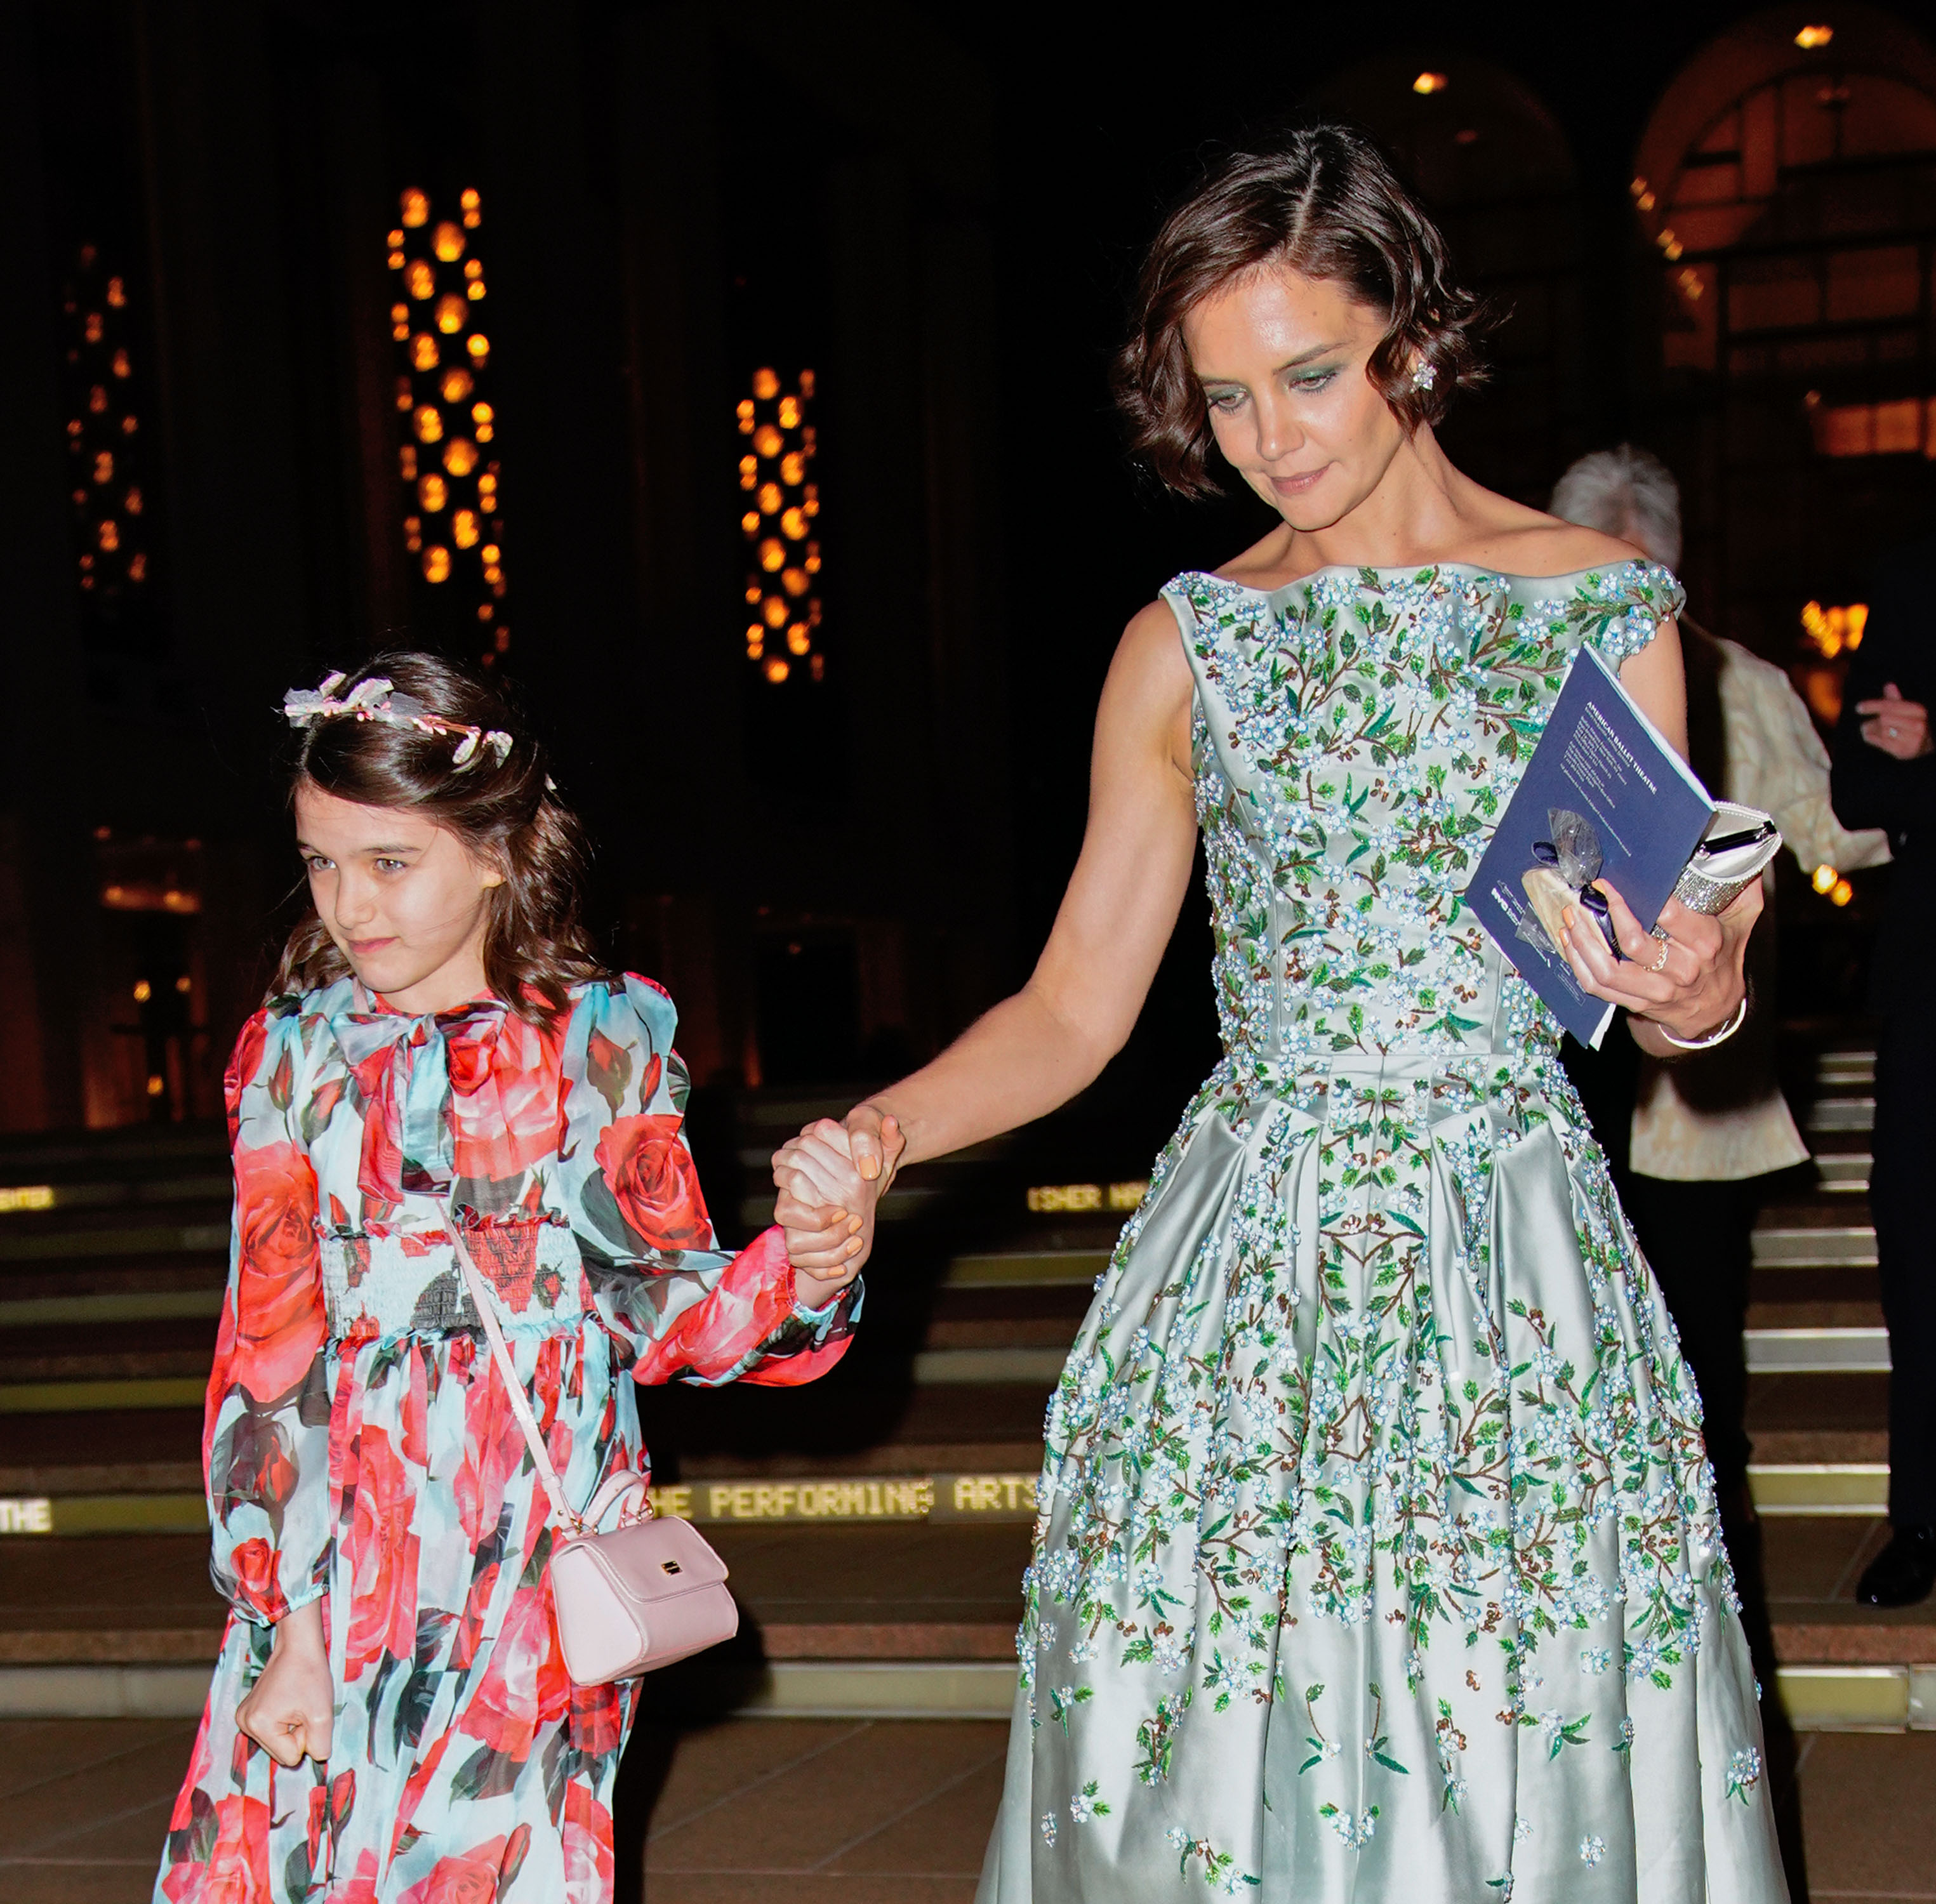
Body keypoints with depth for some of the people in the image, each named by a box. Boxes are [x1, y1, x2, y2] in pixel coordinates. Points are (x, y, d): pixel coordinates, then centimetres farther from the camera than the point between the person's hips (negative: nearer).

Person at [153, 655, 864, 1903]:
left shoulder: (603, 1039, 3)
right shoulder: (295, 1051, 7)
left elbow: (658, 1306, 1)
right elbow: (267, 1351, 3)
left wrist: (801, 1273, -20)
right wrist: (286, 1620, -4)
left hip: (541, 1566, -2)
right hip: (333, 1559, 2)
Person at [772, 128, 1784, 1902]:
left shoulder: (1605, 603, 3)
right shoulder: (1189, 645, 6)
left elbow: (1670, 971, 6)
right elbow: (1074, 1009, 5)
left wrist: (1694, 1001, -17)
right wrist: (882, 1131, -12)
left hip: (1517, 1250, 0)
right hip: (1250, 1252, 1)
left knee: (1530, 1752, 2)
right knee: (1217, 1747, 2)